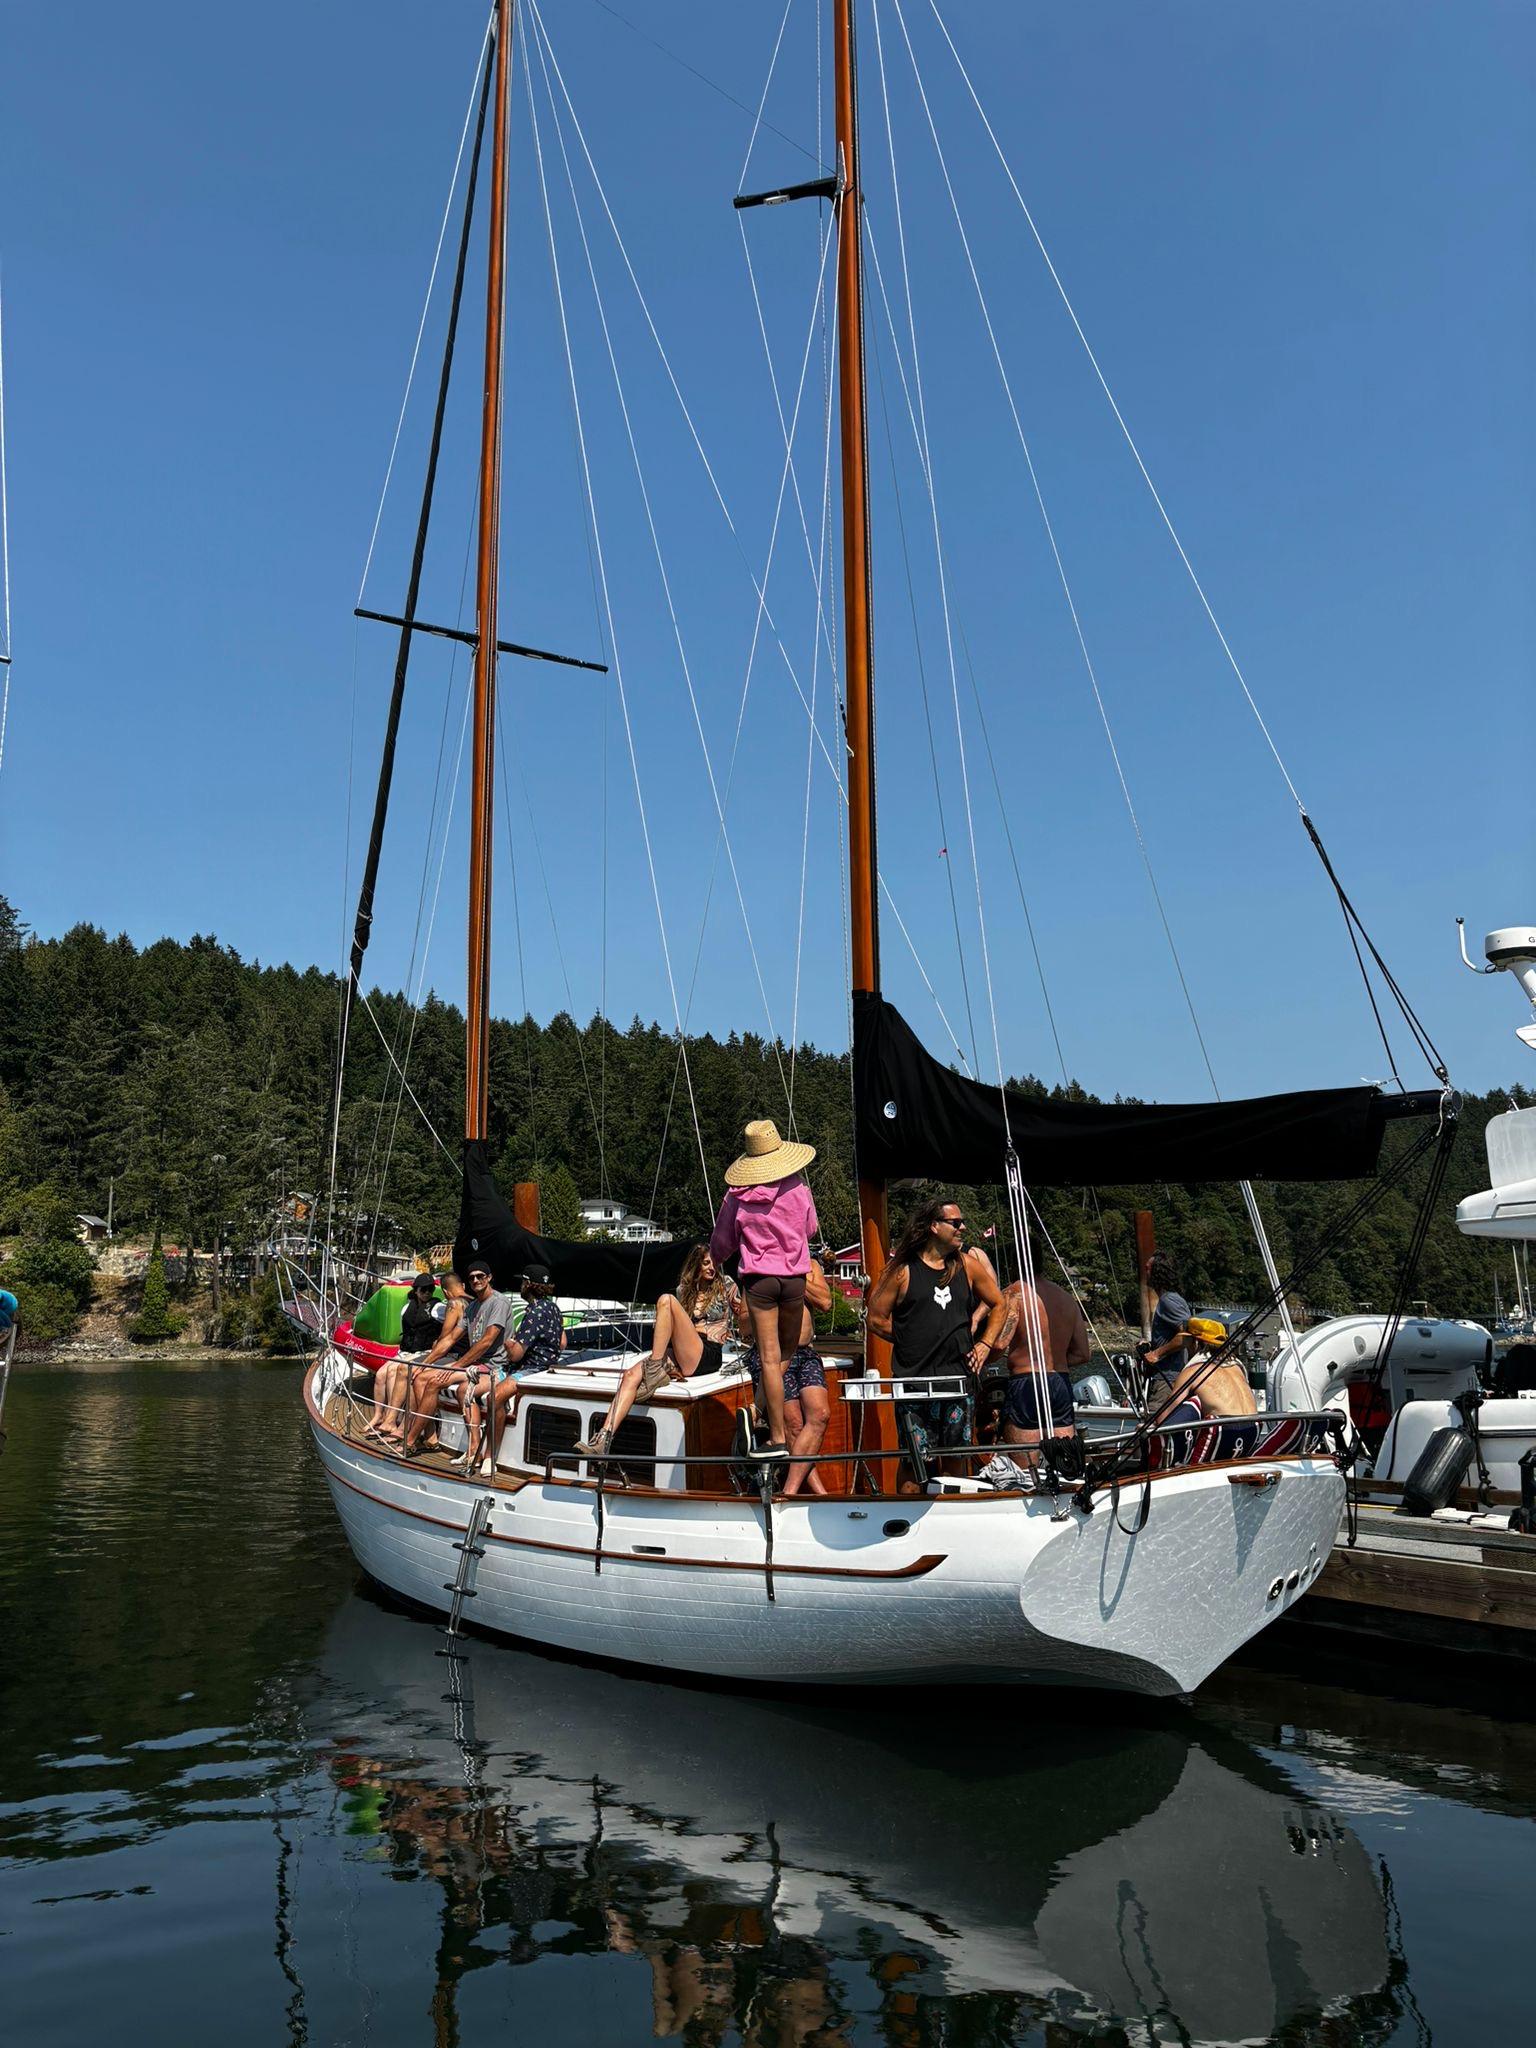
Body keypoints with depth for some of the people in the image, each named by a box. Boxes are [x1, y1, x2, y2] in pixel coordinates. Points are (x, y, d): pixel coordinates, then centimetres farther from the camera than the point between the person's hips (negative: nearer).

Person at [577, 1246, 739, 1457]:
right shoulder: (684, 1290, 24)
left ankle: (655, 1372, -25)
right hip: (680, 1355, 5)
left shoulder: (726, 1284, 12)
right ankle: (603, 1439, -33)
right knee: (631, 1374, -22)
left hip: (707, 1356, -5)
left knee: (666, 1301, -22)